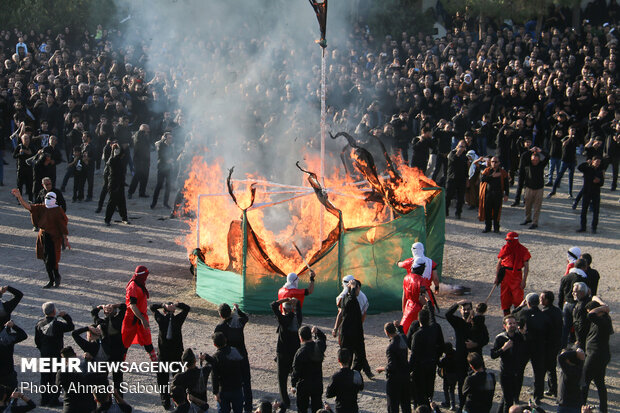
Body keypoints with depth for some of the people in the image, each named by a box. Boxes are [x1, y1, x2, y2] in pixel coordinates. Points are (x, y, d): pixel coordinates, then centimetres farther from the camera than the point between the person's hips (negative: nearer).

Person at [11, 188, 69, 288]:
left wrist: (65, 239, -7)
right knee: (46, 260, 10)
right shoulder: (41, 208, 6)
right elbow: (27, 206, -1)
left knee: (51, 261, -9)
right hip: (43, 237, 6)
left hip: (53, 238, -6)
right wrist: (19, 196, -15)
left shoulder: (58, 211, -8)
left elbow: (63, 225, -7)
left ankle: (57, 276, 17)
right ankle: (51, 281, 21)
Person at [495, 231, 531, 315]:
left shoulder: (523, 250, -4)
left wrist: (524, 280, -10)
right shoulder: (505, 248, 6)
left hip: (517, 275, -3)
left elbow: (526, 267, -4)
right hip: (505, 275, 4)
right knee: (505, 296, 7)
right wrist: (497, 277, 8)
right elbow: (499, 263, 11)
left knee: (518, 297, -10)